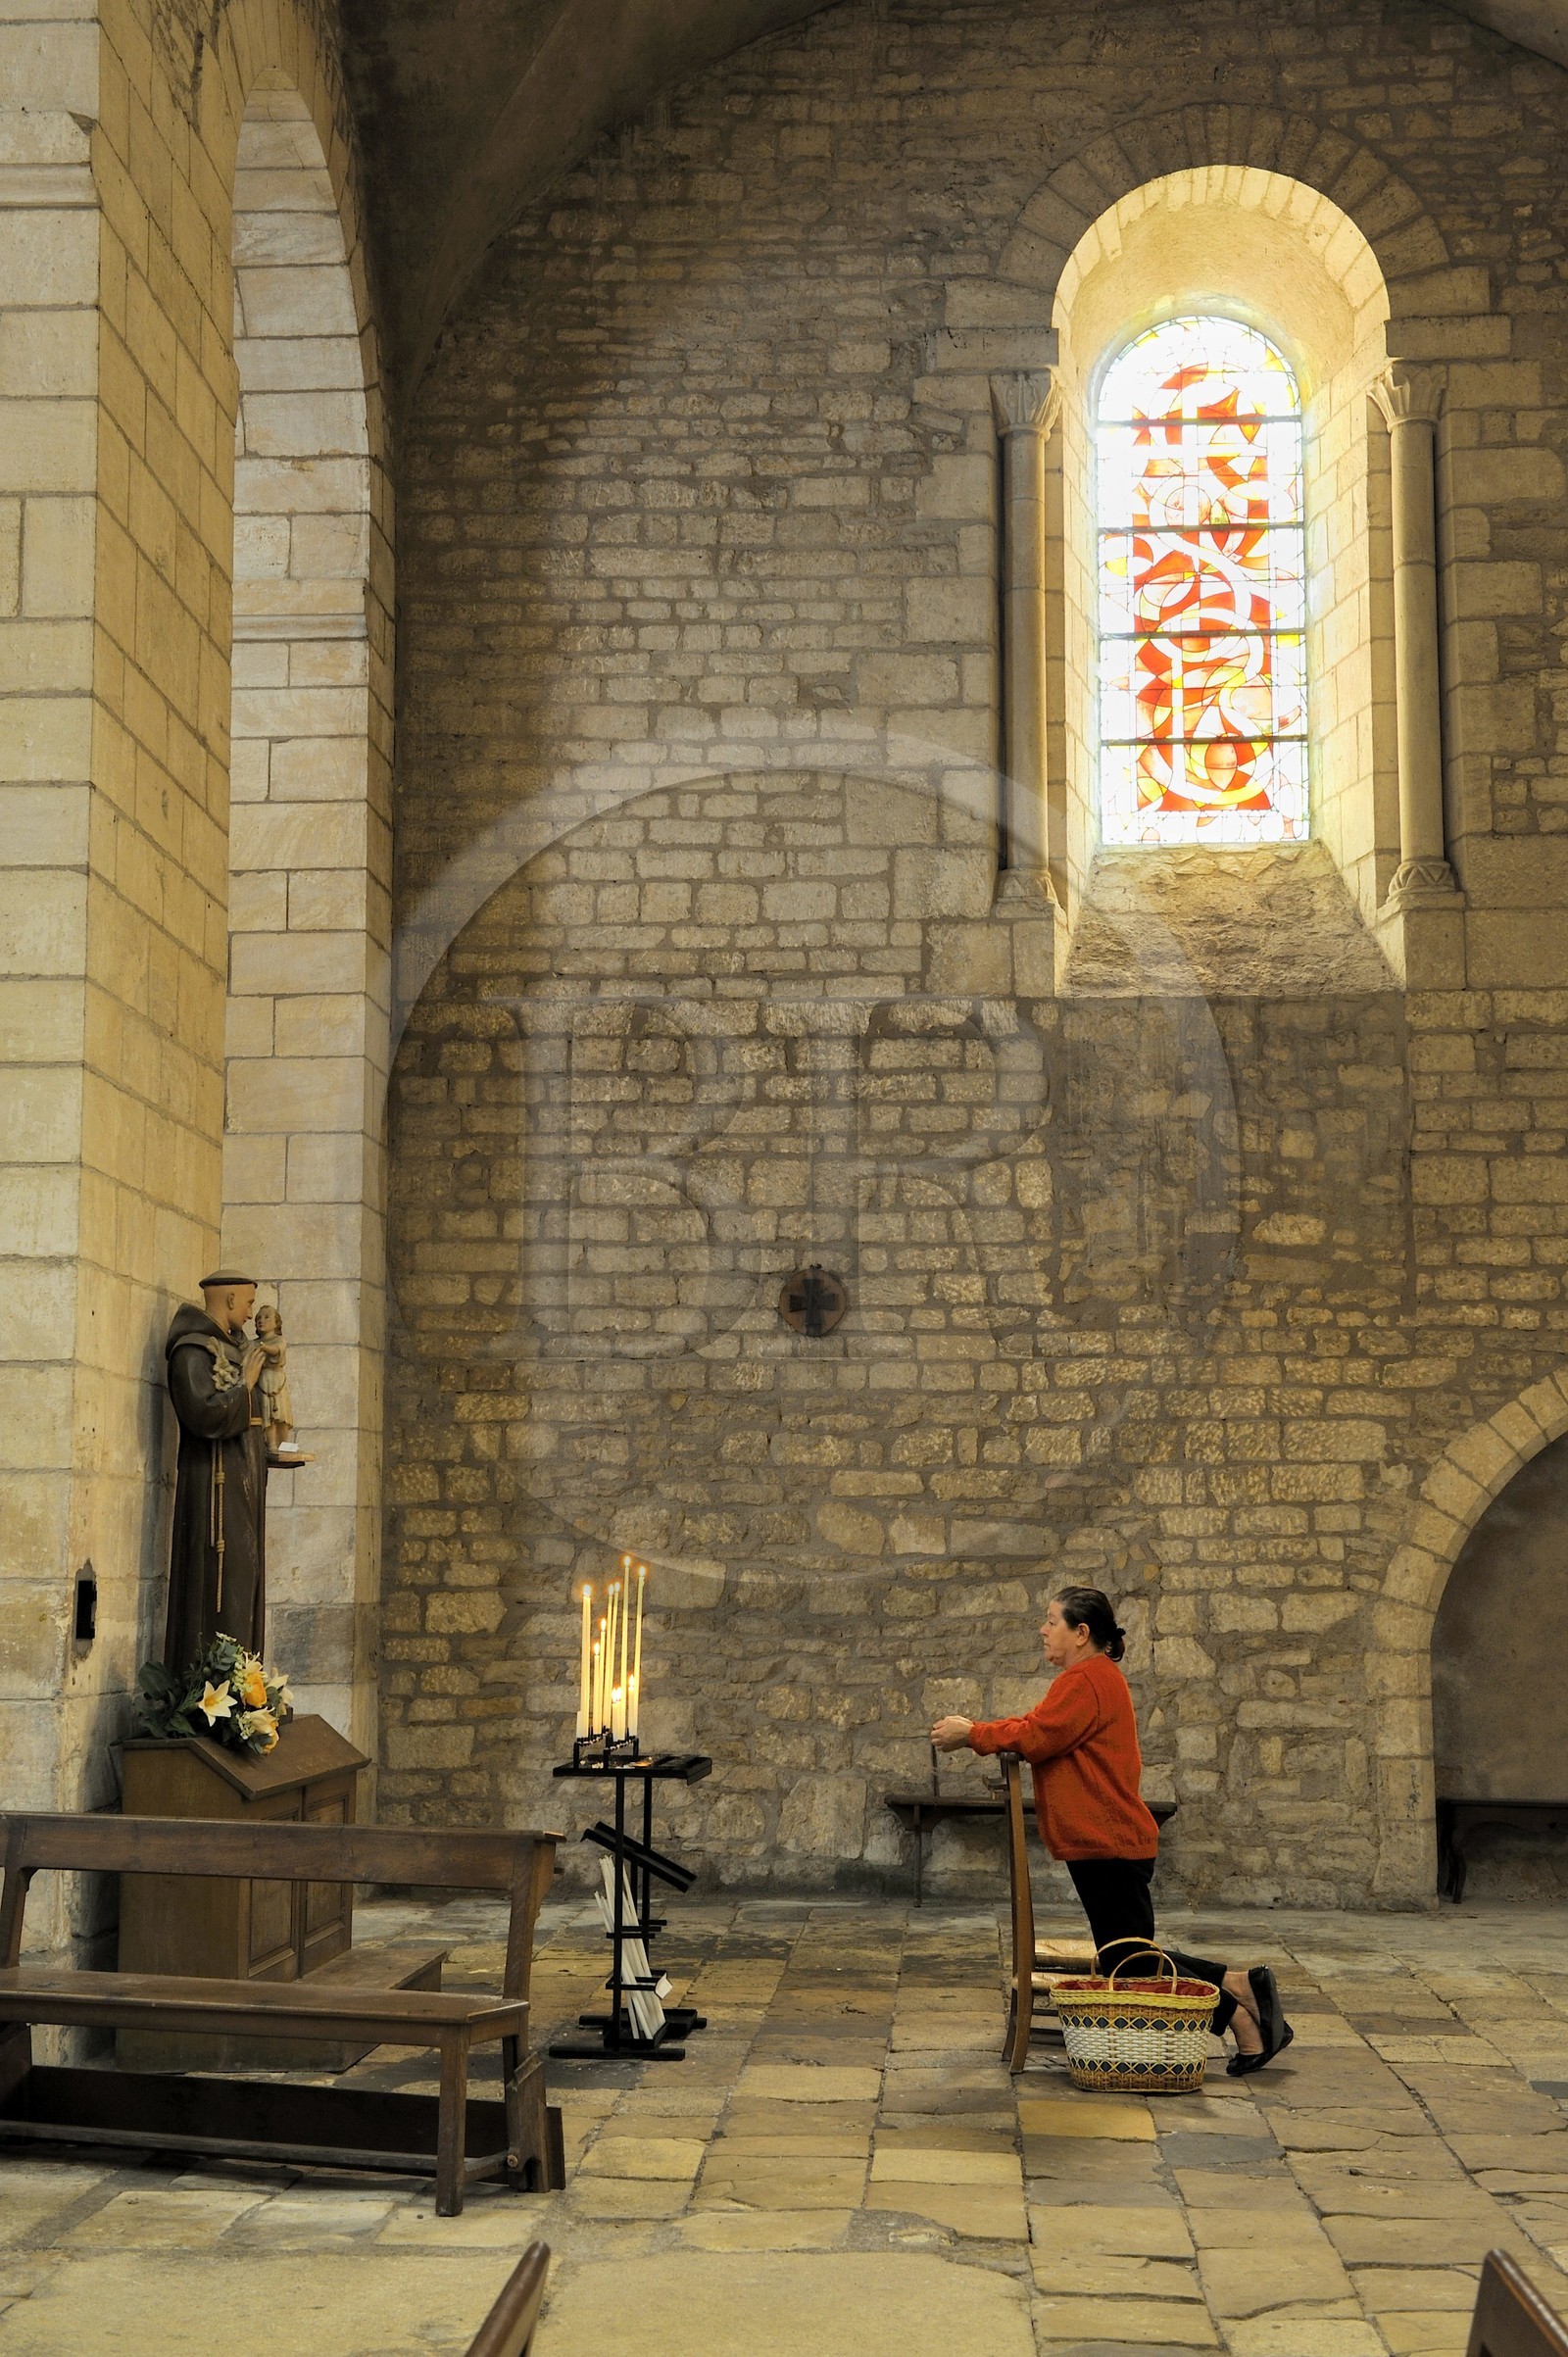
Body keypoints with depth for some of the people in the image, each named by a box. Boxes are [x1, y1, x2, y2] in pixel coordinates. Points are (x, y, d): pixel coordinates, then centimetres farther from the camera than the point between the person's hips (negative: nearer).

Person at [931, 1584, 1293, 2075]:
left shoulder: (1087, 1680, -16)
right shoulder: (1093, 1678, 19)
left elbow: (1035, 1737, -22)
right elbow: (1041, 1730, 17)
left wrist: (972, 1734, -11)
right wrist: (976, 1731, 5)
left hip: (1109, 1846, -11)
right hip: (1105, 1845, 11)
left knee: (1131, 1965, -5)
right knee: (1129, 1960, 13)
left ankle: (1239, 2015, 1)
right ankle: (1239, 1985, 12)